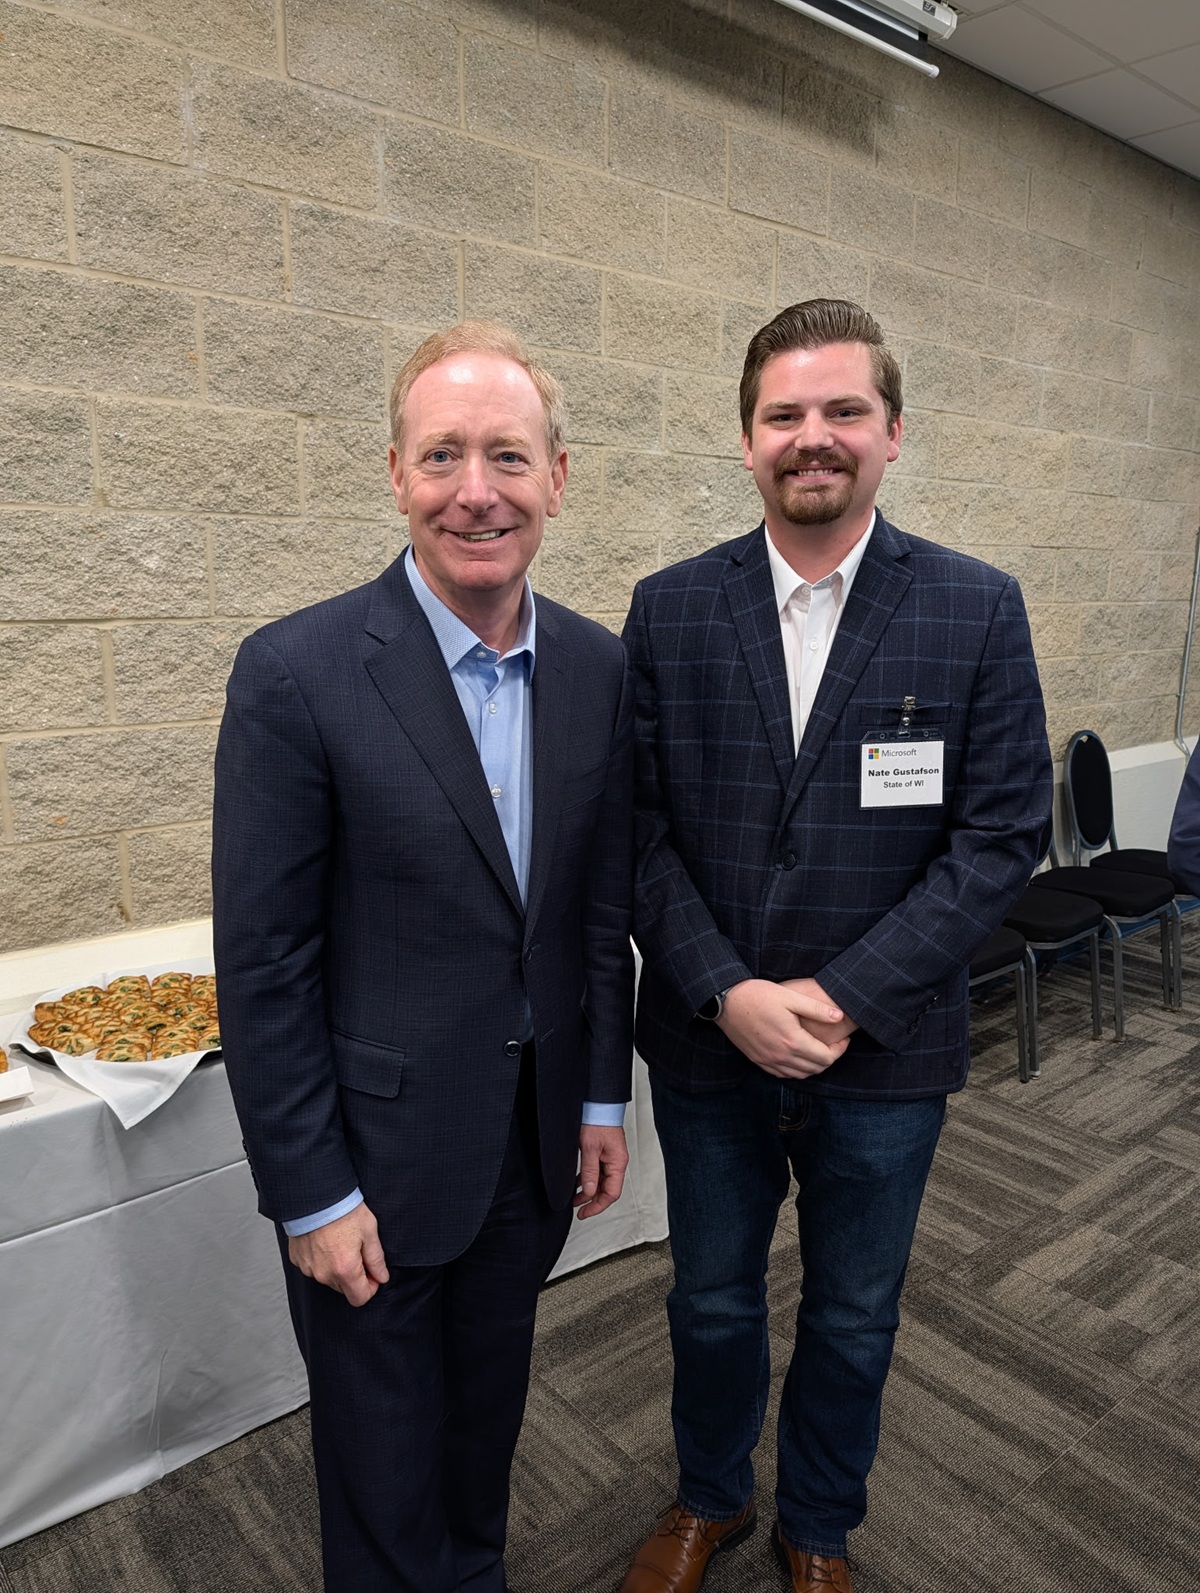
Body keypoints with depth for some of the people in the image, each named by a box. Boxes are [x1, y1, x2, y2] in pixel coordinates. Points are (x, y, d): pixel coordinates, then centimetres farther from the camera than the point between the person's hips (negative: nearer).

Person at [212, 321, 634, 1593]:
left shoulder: (596, 668, -2)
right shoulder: (297, 673, -18)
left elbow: (603, 906, 5)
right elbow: (261, 959, -15)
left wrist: (602, 1100, 7)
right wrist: (309, 1193, -12)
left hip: (537, 1144, 5)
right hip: (377, 1154, -4)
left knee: (489, 1407, 27)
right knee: (385, 1452, 18)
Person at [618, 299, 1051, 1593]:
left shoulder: (977, 610, -6)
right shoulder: (669, 610, -3)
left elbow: (1001, 833, -9)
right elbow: (638, 827, -4)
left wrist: (844, 998, -16)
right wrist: (728, 993, -15)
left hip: (884, 1051, 0)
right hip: (708, 1045, 1)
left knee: (853, 1317, 20)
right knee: (712, 1302, 21)